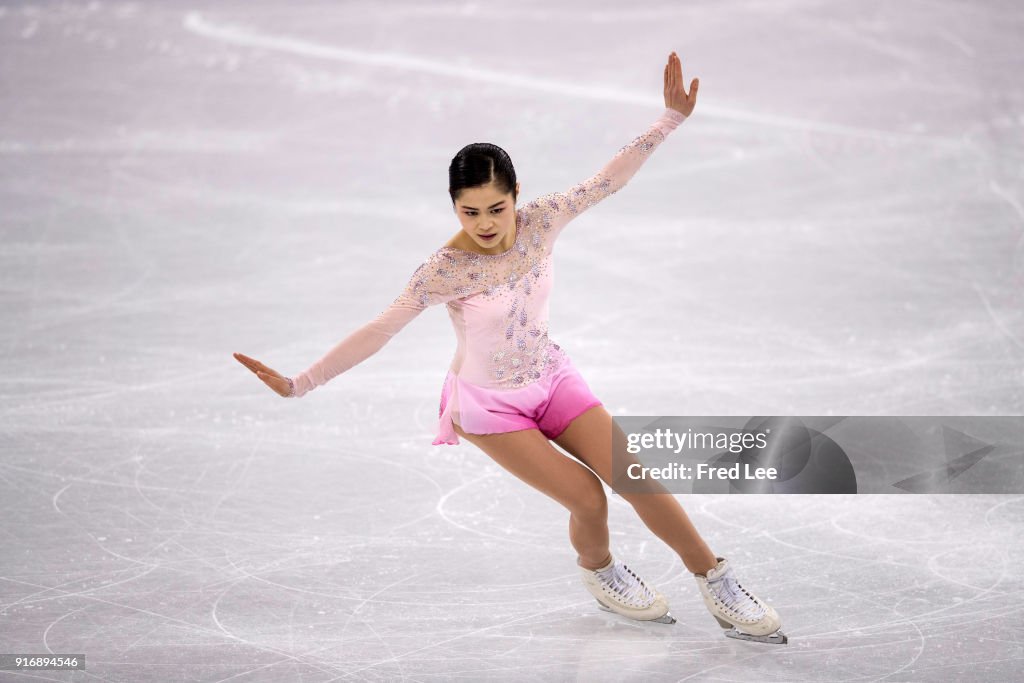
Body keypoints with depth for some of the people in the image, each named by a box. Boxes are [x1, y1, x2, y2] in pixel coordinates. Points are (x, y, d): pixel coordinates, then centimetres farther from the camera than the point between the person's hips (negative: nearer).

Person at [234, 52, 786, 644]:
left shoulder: (540, 222, -17)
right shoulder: (445, 271, -27)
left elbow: (609, 179, -14)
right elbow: (378, 332, -31)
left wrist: (672, 117, -20)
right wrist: (299, 384, -38)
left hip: (551, 378, 4)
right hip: (489, 406, -4)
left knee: (637, 480, -2)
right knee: (586, 497, -13)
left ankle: (716, 581, 16)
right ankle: (598, 572, 22)